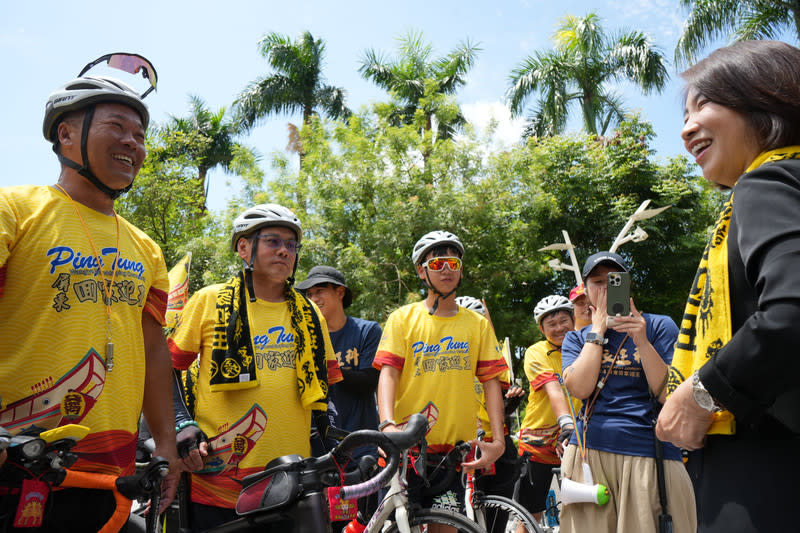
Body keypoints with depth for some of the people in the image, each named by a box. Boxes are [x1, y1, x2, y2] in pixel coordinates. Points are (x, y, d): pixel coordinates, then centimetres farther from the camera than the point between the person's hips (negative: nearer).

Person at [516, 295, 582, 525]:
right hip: (538, 442, -2)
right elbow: (553, 390, -23)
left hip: (575, 442, 2)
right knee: (531, 515, 5)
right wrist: (566, 423, -39)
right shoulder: (536, 353, -7)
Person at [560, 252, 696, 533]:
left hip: (649, 454, -1)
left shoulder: (659, 326, 7)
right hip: (590, 453, 1)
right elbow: (580, 388, -8)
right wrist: (599, 328, -2)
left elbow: (670, 395, -4)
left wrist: (641, 341, -15)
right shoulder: (576, 338, 13)